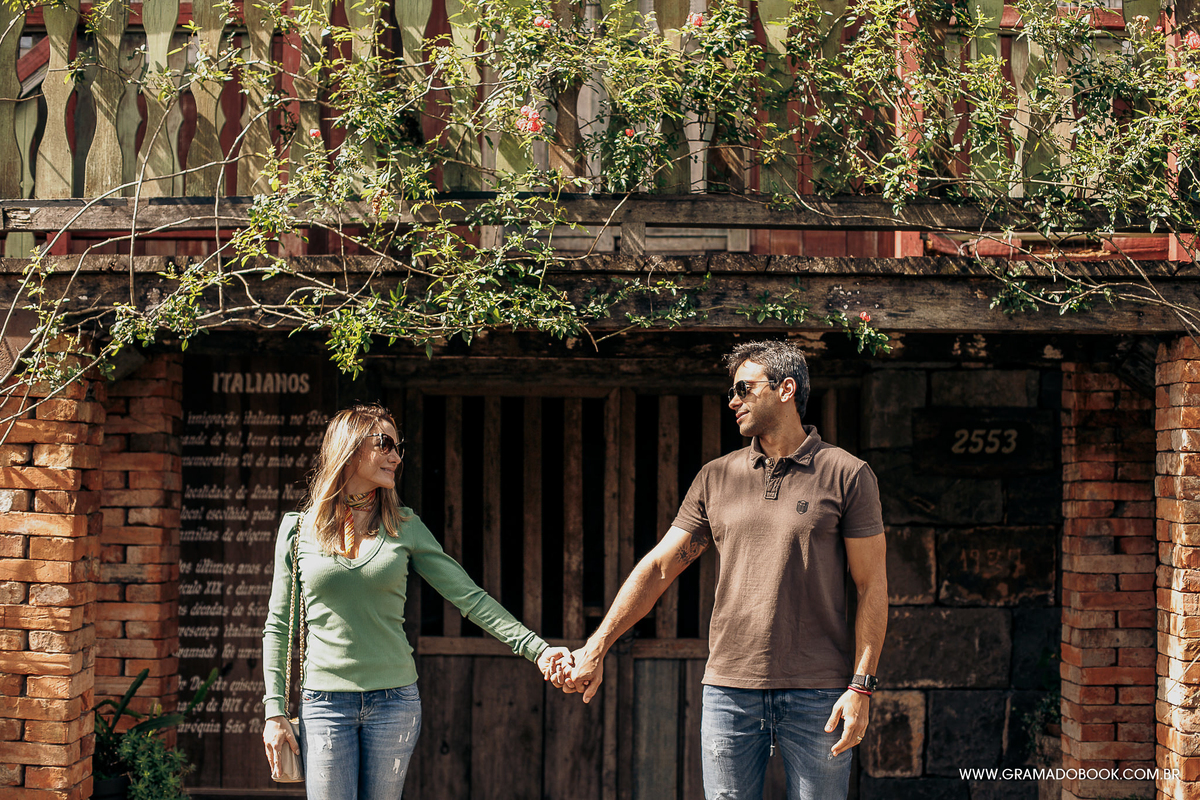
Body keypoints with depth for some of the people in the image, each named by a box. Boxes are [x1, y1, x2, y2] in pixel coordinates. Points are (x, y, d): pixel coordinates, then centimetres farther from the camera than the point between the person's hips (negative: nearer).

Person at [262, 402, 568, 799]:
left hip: (394, 700, 1)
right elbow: (278, 625, 6)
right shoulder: (298, 529, 3)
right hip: (325, 702, -1)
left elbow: (469, 597, 2)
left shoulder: (404, 527, 6)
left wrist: (536, 648, -9)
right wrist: (275, 711, -1)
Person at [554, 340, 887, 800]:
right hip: (728, 692, 3)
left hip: (817, 694, -3)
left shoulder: (847, 475, 0)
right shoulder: (715, 478, 11)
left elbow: (872, 585, -1)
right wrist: (596, 647, 4)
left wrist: (861, 686, -9)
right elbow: (658, 566, 10)